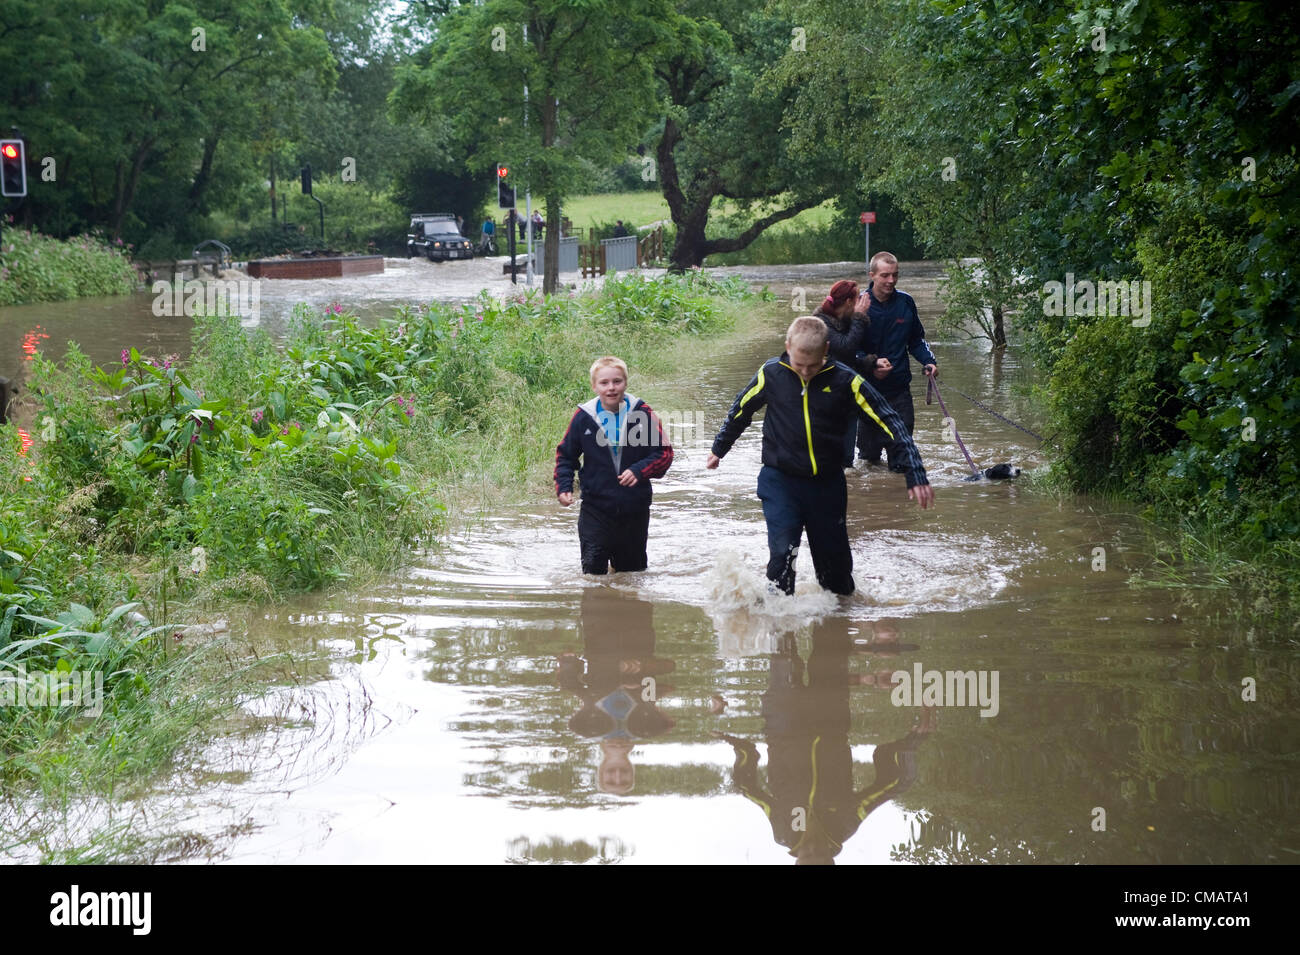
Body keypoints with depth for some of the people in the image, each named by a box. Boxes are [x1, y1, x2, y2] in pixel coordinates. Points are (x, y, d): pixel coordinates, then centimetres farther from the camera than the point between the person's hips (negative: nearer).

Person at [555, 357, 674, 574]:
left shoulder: (642, 413, -6)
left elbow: (664, 452, -3)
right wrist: (563, 487, -5)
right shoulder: (584, 417, -4)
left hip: (635, 509, 1)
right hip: (596, 507, -1)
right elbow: (565, 455, 9)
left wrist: (640, 470, -21)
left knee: (633, 569, 14)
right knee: (593, 568, -6)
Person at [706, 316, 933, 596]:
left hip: (827, 484, 1)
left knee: (835, 561, 9)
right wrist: (719, 449, 25)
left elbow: (890, 423, -7)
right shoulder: (771, 374, -7)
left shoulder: (844, 381, -10)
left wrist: (915, 475, -14)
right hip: (779, 481, -1)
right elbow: (740, 411, 12)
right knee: (782, 551, -19)